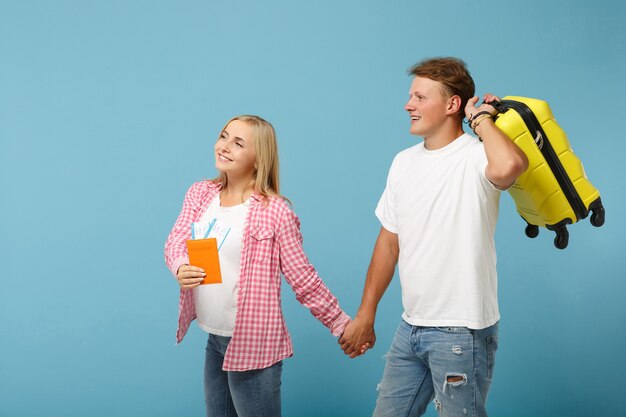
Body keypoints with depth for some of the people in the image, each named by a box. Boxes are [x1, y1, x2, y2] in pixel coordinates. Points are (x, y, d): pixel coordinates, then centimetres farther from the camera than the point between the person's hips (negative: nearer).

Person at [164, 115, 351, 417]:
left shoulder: (274, 211, -14)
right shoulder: (200, 194, 3)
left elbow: (302, 278, -9)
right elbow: (176, 241, -4)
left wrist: (341, 324, -8)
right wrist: (180, 267, -27)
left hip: (253, 343, -6)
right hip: (214, 339, 6)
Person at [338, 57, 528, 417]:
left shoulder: (475, 157, -13)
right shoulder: (404, 162, 9)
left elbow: (509, 165, -39)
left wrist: (482, 117, -18)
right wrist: (365, 315, 14)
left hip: (461, 330, -7)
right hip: (411, 328, 7)